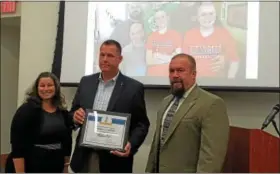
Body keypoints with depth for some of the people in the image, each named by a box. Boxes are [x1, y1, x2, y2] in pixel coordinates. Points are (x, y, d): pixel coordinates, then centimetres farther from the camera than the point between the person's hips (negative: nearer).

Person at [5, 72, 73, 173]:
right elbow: (17, 147, -15)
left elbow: (67, 141, 13)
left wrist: (65, 168, 12)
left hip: (54, 169, 5)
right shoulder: (26, 110, -10)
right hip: (28, 169, -5)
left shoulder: (63, 113, 6)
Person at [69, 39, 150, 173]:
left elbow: (142, 124, -3)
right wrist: (75, 116, -11)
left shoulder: (134, 87, -3)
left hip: (114, 159, -3)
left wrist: (131, 144, -21)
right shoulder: (86, 82, 8)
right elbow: (73, 112, 13)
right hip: (84, 157, 4)